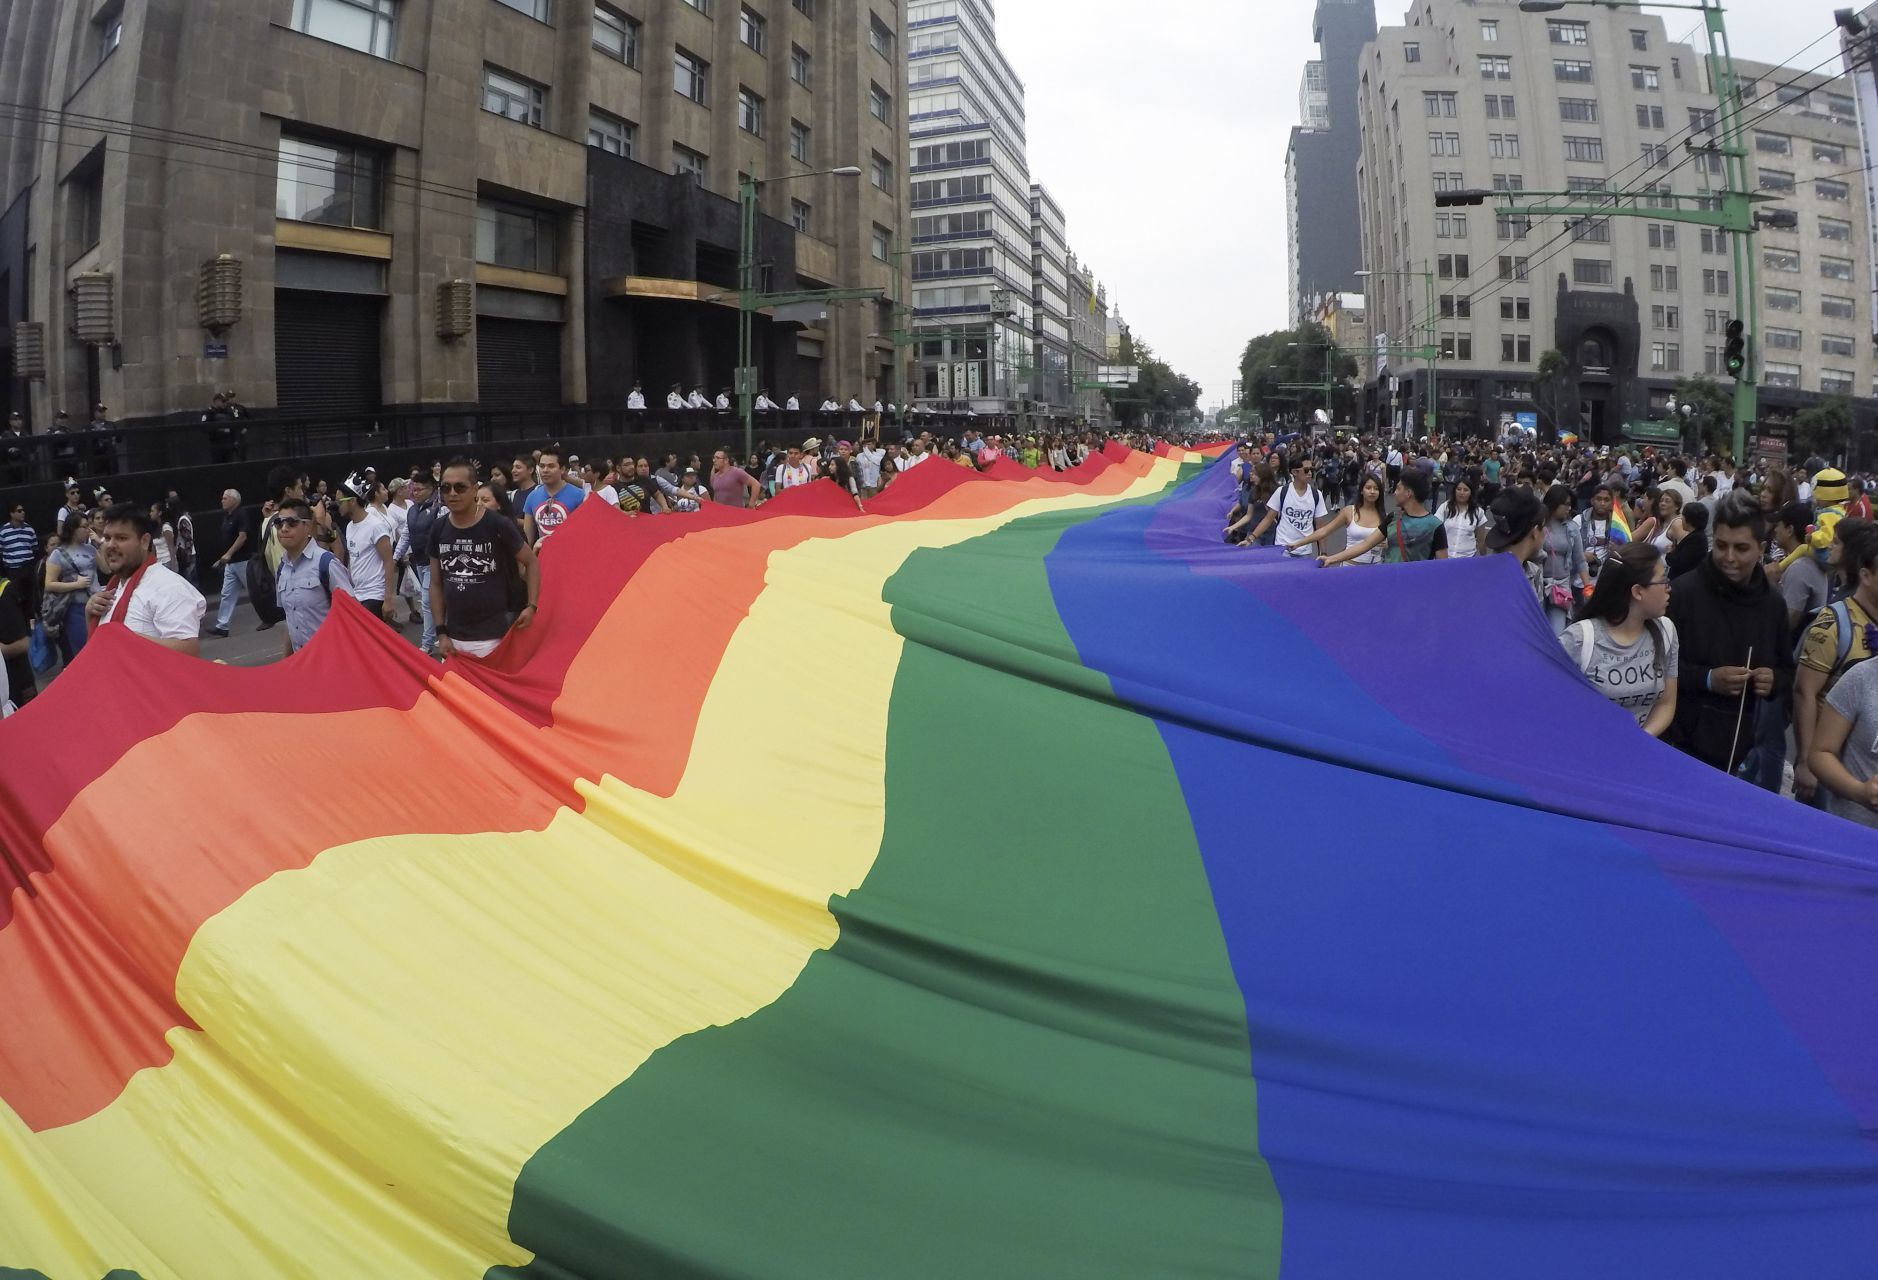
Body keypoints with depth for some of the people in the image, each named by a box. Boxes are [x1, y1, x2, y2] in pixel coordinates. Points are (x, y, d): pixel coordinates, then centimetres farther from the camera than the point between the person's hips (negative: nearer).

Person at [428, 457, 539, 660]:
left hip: (493, 637, -4)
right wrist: (441, 632, 5)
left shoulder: (498, 526, -10)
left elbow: (531, 562, 3)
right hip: (454, 637, 4)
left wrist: (531, 606, -10)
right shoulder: (439, 530, 3)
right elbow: (436, 584, 11)